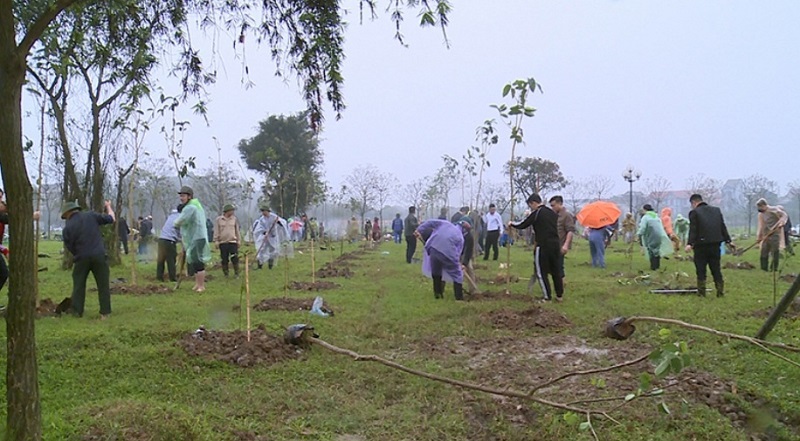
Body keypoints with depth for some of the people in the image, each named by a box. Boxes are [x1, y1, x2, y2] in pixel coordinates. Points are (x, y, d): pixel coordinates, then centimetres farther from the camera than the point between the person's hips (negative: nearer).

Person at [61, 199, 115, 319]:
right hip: (99, 255, 0)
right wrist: (108, 206, 25)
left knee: (78, 285, 16)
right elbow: (111, 218, 7)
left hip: (81, 258, 0)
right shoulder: (91, 215, 0)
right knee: (103, 285, 6)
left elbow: (69, 247, 3)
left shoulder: (68, 227, -1)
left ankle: (77, 311, 18)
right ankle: (105, 312, 6)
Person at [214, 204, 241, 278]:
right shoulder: (218, 219, 2)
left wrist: (239, 240, 9)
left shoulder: (234, 219, 8)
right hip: (223, 243, -1)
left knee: (235, 258, -6)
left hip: (233, 242, 1)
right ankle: (226, 274, 15)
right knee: (224, 260, 4)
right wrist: (216, 241, -3)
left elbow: (237, 231, 12)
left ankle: (236, 274, 5)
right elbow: (216, 231, 2)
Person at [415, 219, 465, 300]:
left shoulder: (446, 223, 23)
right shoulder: (460, 237, 20)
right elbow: (458, 253, 16)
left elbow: (430, 222, 13)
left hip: (434, 247, 2)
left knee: (436, 272, 21)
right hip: (448, 251, -2)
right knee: (456, 275, 14)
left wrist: (419, 230, 11)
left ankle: (437, 293, 30)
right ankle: (459, 297, 15)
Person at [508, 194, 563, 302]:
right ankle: (559, 295, 19)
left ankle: (547, 296, 2)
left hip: (543, 246, -7)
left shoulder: (536, 213, -8)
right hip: (555, 244, 7)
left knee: (541, 272, 3)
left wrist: (511, 224, 13)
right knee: (556, 270, 14)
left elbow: (522, 225, -4)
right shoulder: (552, 213, 13)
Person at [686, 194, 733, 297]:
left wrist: (690, 244, -19)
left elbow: (693, 230, -14)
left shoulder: (694, 212, -5)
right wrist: (728, 240, 15)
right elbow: (723, 227, 12)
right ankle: (720, 290, 11)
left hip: (701, 245, -5)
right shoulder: (716, 210, 13)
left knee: (700, 269, 3)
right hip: (715, 244, 5)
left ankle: (701, 291, 5)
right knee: (716, 268, 11)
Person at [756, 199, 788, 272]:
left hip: (775, 234, -7)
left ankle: (774, 268, 2)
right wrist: (759, 236, 9)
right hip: (766, 236, 7)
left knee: (775, 252, -4)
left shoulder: (773, 210, -9)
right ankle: (764, 268, 12)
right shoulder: (760, 214, 11)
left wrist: (781, 223, -30)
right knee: (764, 252, 6)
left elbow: (784, 215, -13)